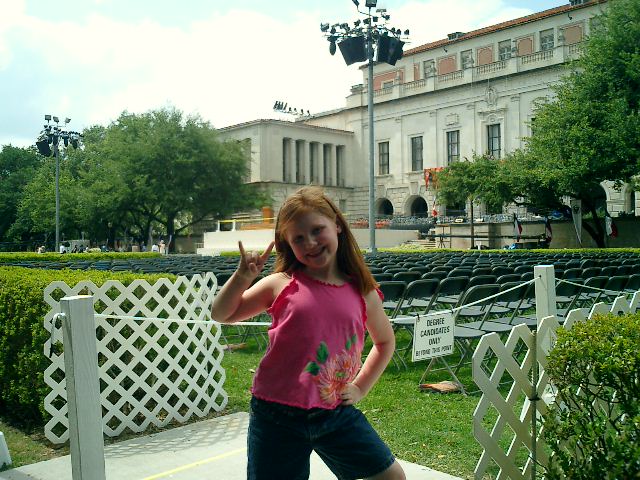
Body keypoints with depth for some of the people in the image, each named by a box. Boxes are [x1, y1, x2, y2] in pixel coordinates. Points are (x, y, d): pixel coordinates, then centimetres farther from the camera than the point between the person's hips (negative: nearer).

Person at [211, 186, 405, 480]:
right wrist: (242, 276, -11)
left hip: (336, 412, 3)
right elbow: (221, 315, 5)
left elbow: (385, 341, 19)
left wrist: (361, 386, 10)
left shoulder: (363, 293, 1)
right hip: (278, 415, -2)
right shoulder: (281, 285, -5)